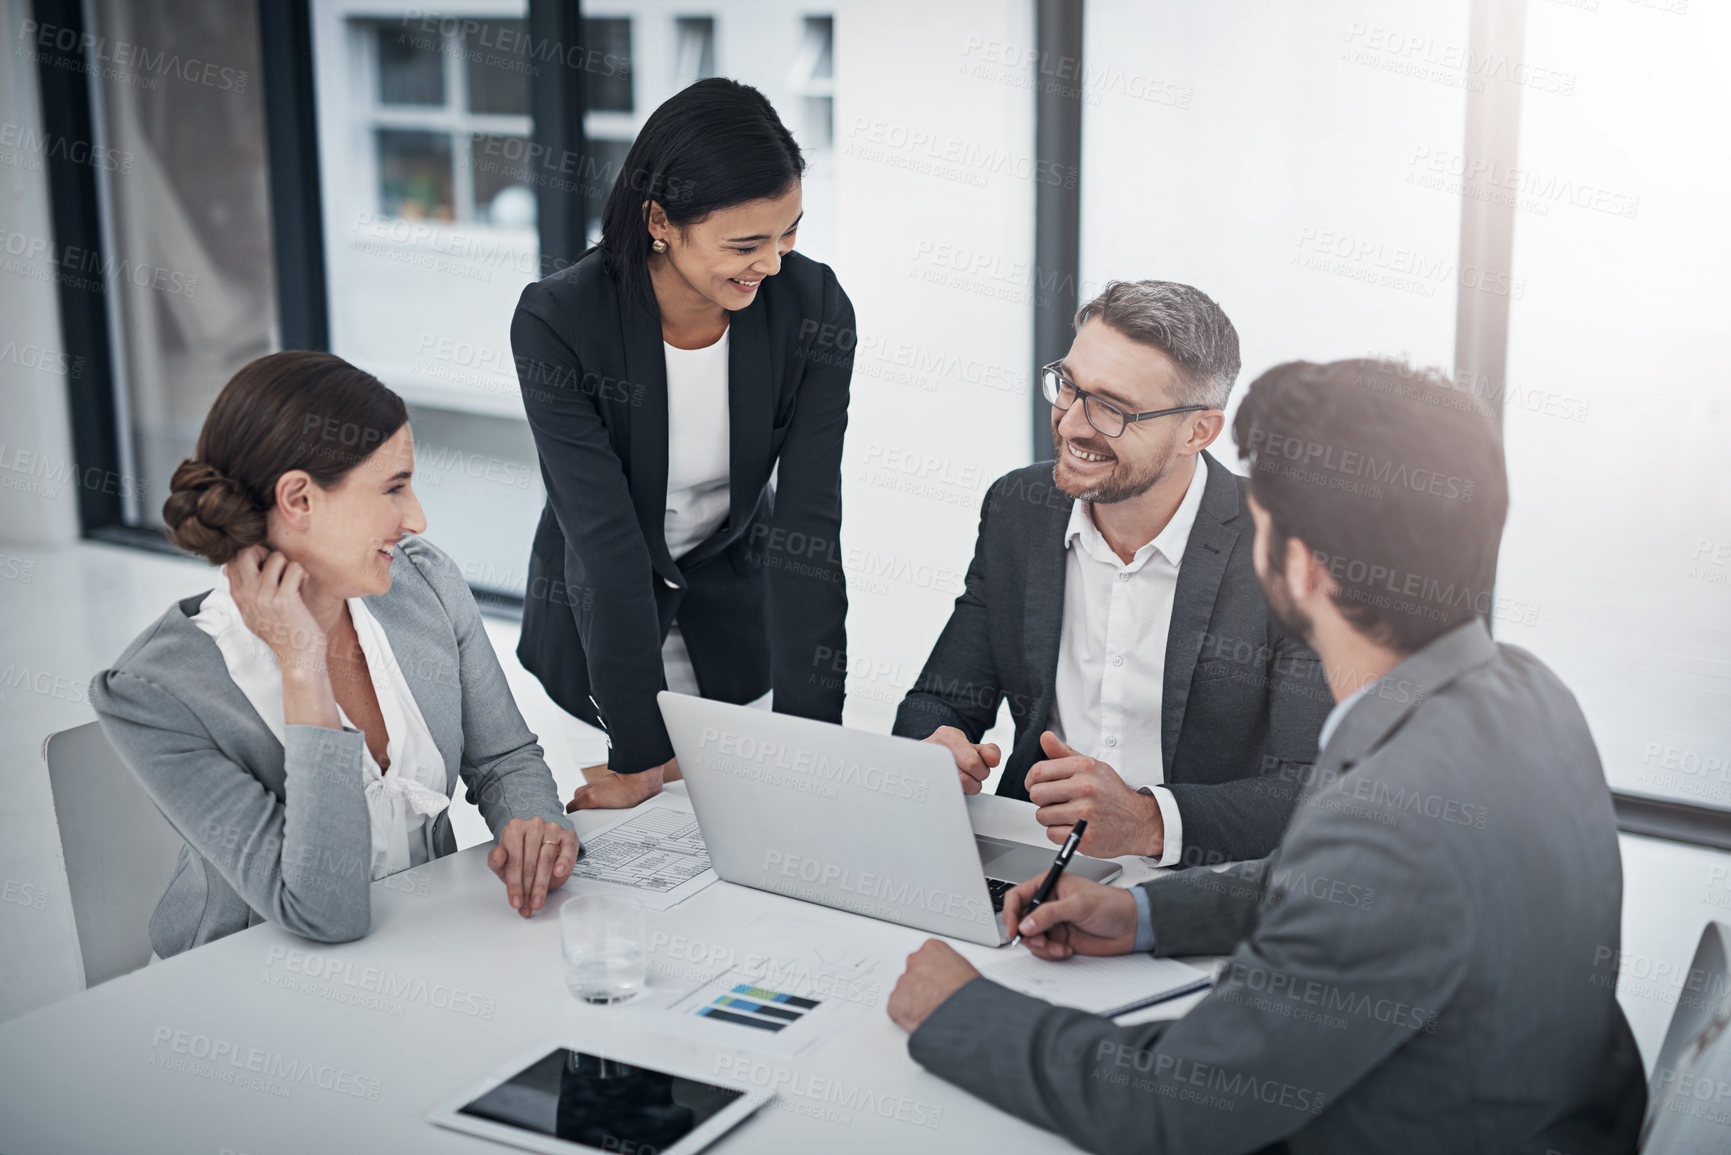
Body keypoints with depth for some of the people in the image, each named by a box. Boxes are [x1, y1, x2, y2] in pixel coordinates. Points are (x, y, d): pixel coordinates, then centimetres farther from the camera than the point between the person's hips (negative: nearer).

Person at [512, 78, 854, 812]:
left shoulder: (813, 309, -20)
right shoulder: (557, 322, -26)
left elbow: (808, 528, -21)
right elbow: (606, 539, -28)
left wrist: (806, 743, -26)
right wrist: (639, 751, -28)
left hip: (737, 614, 2)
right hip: (595, 630, -2)